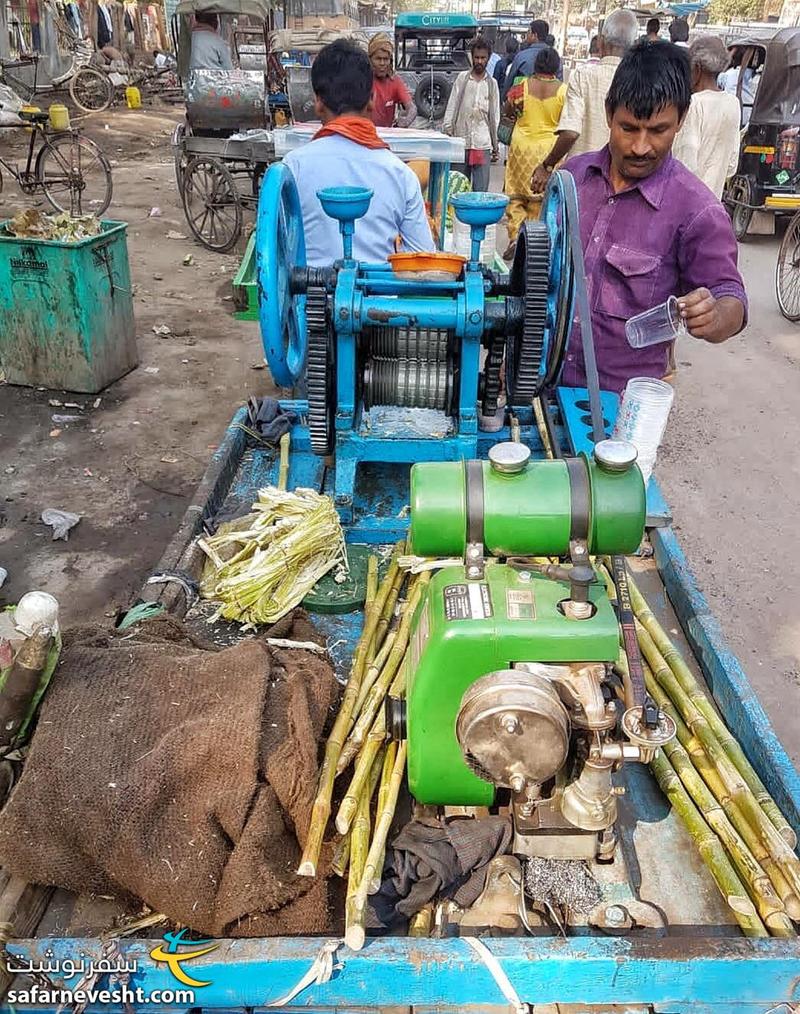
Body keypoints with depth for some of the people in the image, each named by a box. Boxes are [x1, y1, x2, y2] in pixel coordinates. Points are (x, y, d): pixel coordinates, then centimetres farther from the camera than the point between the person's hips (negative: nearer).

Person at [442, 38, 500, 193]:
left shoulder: (492, 83, 11)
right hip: (461, 141, 0)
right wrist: (446, 132, -2)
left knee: (481, 190, -5)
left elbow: (495, 116, 13)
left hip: (483, 144, 0)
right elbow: (451, 107, 7)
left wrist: (495, 146, 11)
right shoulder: (462, 78, 8)